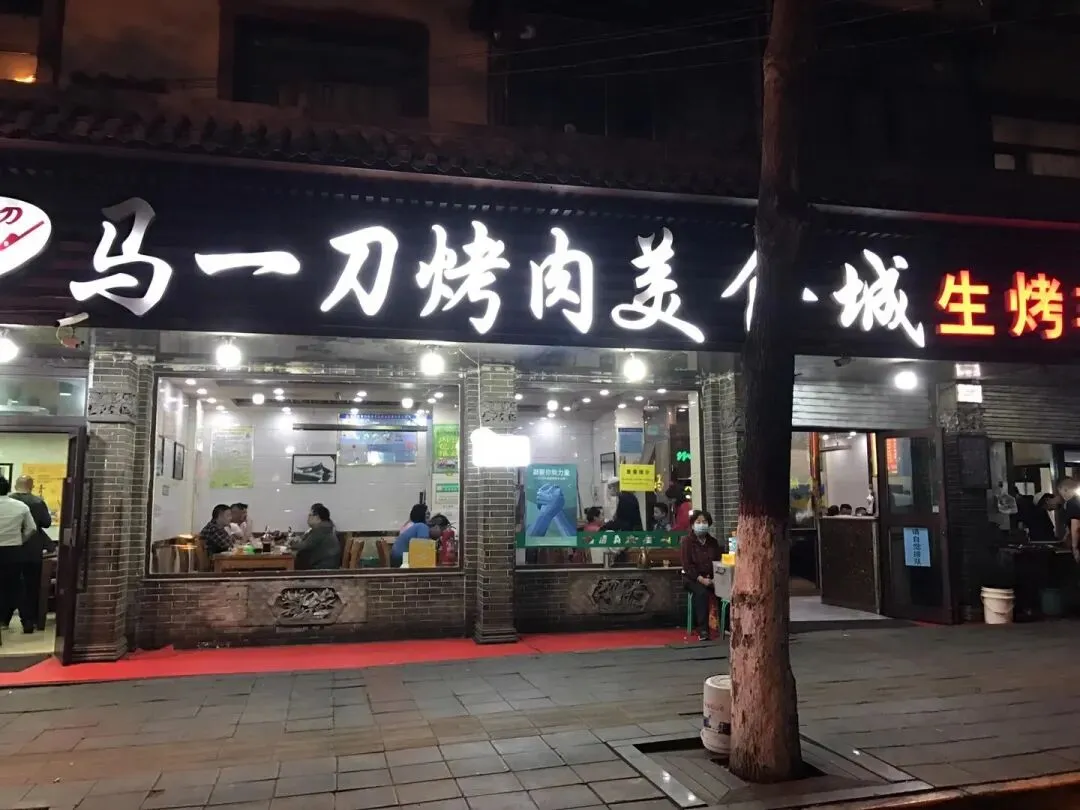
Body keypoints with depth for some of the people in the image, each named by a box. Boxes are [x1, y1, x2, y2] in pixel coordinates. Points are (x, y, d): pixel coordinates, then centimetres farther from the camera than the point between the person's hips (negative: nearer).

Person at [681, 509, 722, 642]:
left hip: (710, 577, 4)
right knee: (702, 592, -35)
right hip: (691, 577, -4)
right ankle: (702, 631, -33)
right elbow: (687, 565, -10)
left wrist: (714, 578, -9)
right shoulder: (687, 541, -4)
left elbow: (718, 562, 9)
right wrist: (701, 579, -20)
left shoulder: (713, 542, 10)